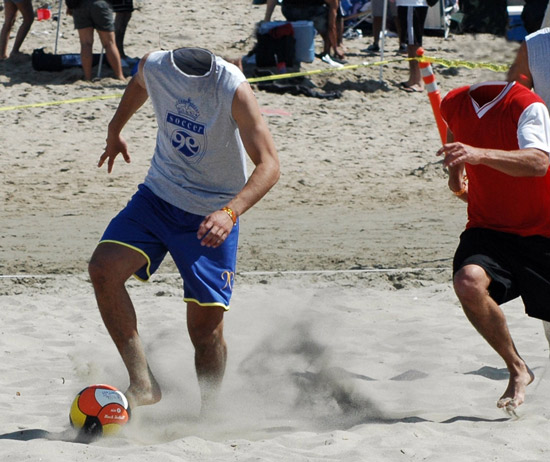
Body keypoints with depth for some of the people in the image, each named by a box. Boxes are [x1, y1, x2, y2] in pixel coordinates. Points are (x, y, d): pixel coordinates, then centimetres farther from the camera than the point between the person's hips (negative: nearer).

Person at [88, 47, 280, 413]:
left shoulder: (233, 88, -25)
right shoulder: (153, 66, -11)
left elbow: (269, 164, -28)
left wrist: (230, 212, -43)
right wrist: (115, 131, 32)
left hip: (211, 216, -4)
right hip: (158, 195, 4)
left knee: (206, 325, -4)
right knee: (103, 268, -20)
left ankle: (208, 413, 18)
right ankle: (142, 384, -16)